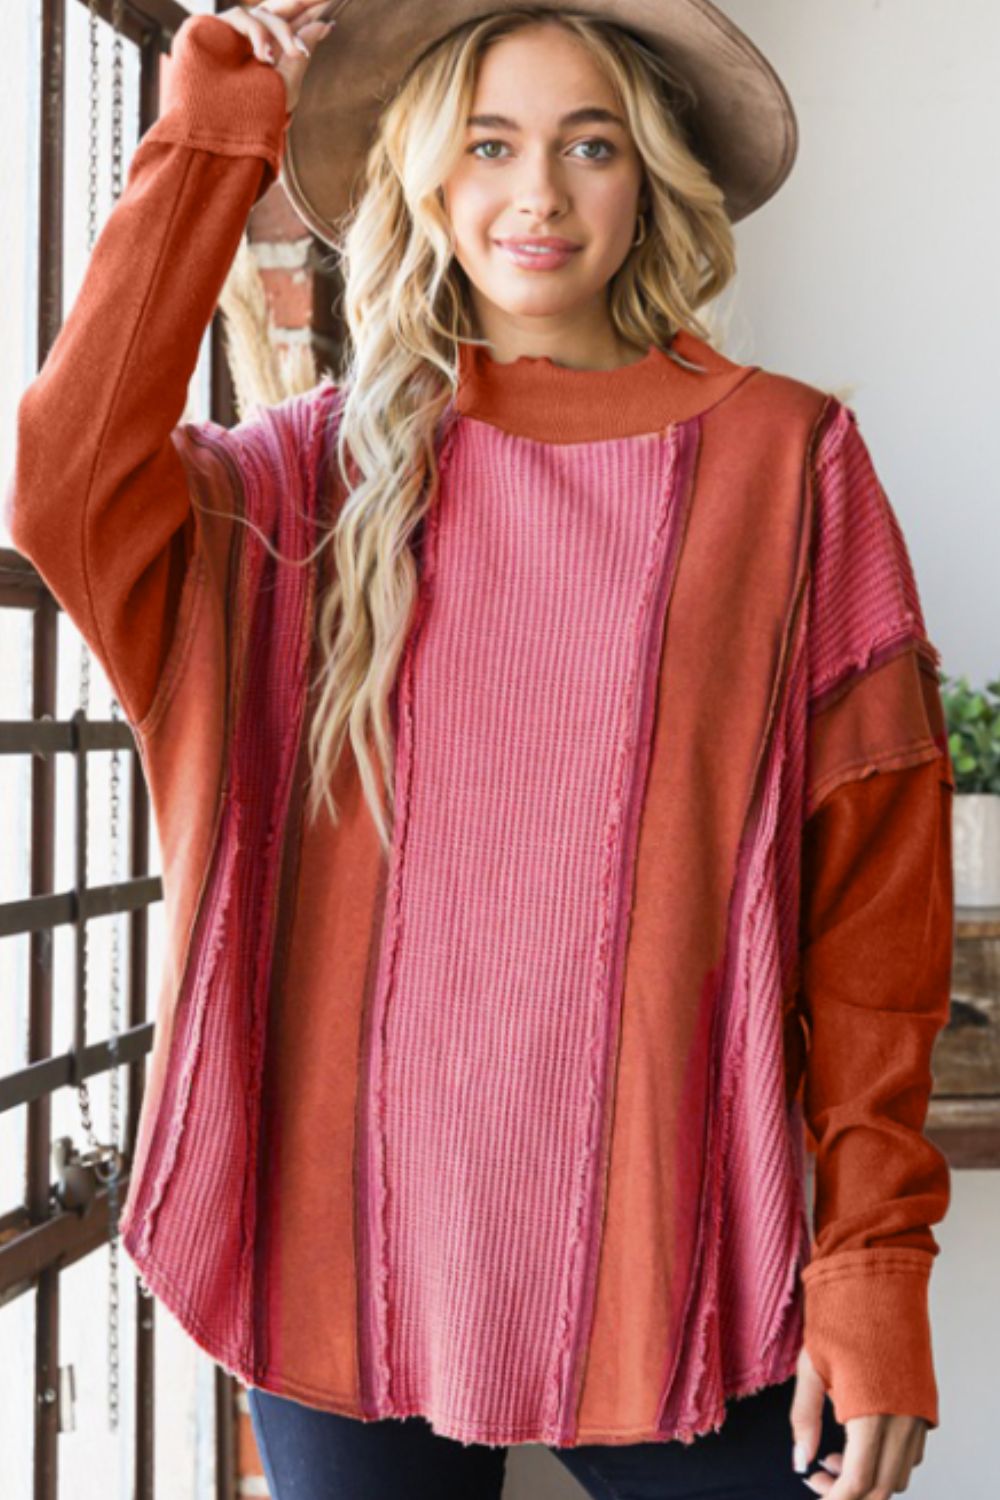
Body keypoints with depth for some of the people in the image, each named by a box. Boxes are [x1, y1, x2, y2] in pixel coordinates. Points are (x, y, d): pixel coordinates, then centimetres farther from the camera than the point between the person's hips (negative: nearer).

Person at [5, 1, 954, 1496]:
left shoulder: (789, 459, 0)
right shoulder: (333, 465, 5)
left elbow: (876, 887, -2)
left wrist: (876, 1262, -7)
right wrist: (212, 136, -6)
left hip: (670, 1265, -1)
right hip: (351, 1242, 2)